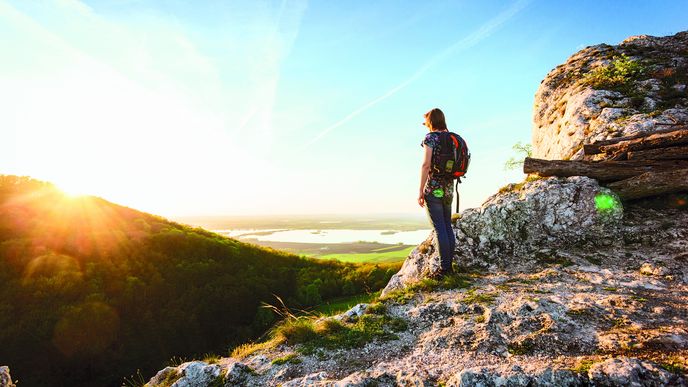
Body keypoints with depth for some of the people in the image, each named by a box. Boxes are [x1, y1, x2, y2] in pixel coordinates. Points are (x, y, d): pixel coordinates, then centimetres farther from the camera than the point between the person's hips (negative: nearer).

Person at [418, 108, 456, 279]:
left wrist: (420, 191, -13)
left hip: (433, 189, -7)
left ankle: (444, 268, 0)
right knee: (448, 227, 12)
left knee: (439, 229, -4)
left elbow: (426, 165, -16)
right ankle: (449, 265, 19)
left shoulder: (430, 137, -8)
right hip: (449, 189, 7)